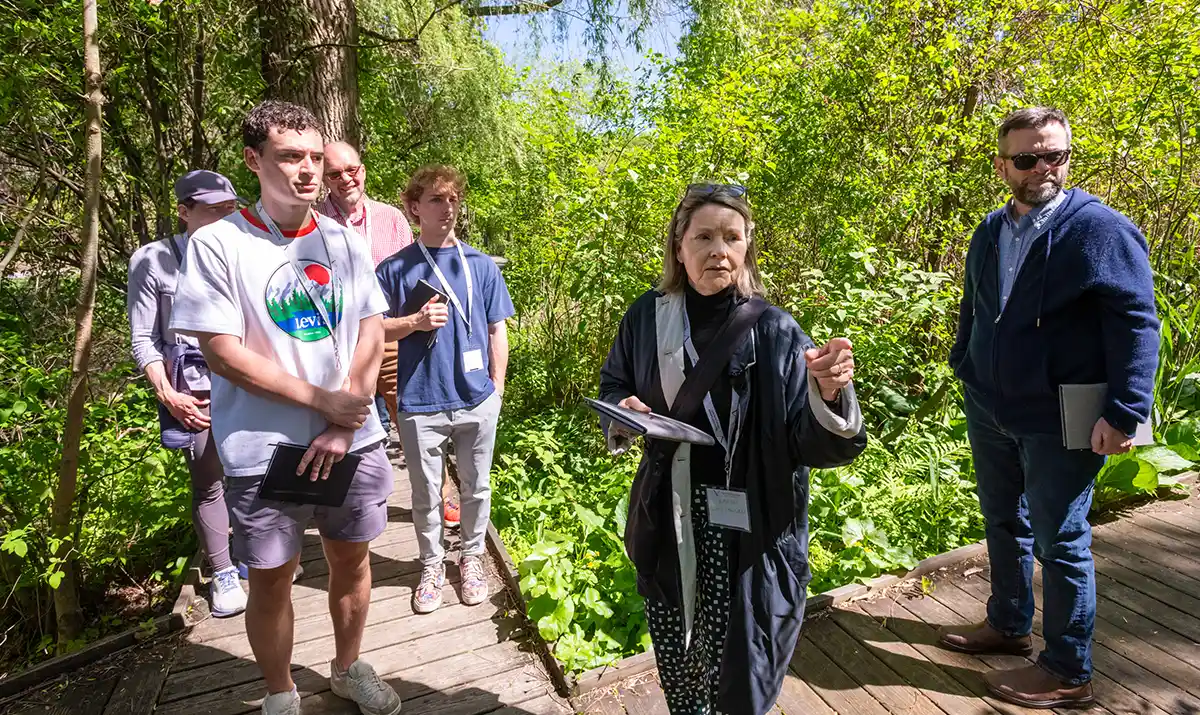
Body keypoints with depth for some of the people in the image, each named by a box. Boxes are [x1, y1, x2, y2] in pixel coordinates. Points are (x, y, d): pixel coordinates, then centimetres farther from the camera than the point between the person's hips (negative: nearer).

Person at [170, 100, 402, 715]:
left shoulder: (344, 242, 3)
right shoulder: (218, 244, -7)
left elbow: (371, 336, 1)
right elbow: (223, 353, -12)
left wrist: (344, 427, -10)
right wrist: (326, 402, -13)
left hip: (352, 441, 3)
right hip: (264, 450, -3)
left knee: (351, 558, 16)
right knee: (271, 576, 12)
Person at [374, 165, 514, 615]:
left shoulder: (481, 266, 4)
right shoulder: (395, 269, -1)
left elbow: (497, 330, 7)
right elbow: (374, 329, 1)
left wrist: (497, 387, 4)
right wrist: (416, 321, -16)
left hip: (477, 399, 2)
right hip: (420, 402, -1)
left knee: (476, 488, 15)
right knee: (426, 493, 13)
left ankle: (472, 557, 37)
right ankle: (432, 566, 34)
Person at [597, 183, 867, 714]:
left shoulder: (774, 331, -12)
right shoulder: (647, 315, -2)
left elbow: (815, 446, -15)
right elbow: (613, 383, 14)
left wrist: (830, 395, -35)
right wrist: (622, 411, -8)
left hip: (746, 532, -3)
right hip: (667, 522, 4)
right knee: (675, 666, 20)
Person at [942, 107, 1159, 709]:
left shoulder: (1102, 230, -12)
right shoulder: (990, 232, 8)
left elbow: (1138, 325, -15)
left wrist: (1125, 412, -20)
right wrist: (965, 367, 14)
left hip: (1061, 421, -6)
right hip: (990, 410, 7)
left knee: (1059, 541, 5)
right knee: (1002, 521, 20)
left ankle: (1067, 673, 23)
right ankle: (1008, 625, 41)